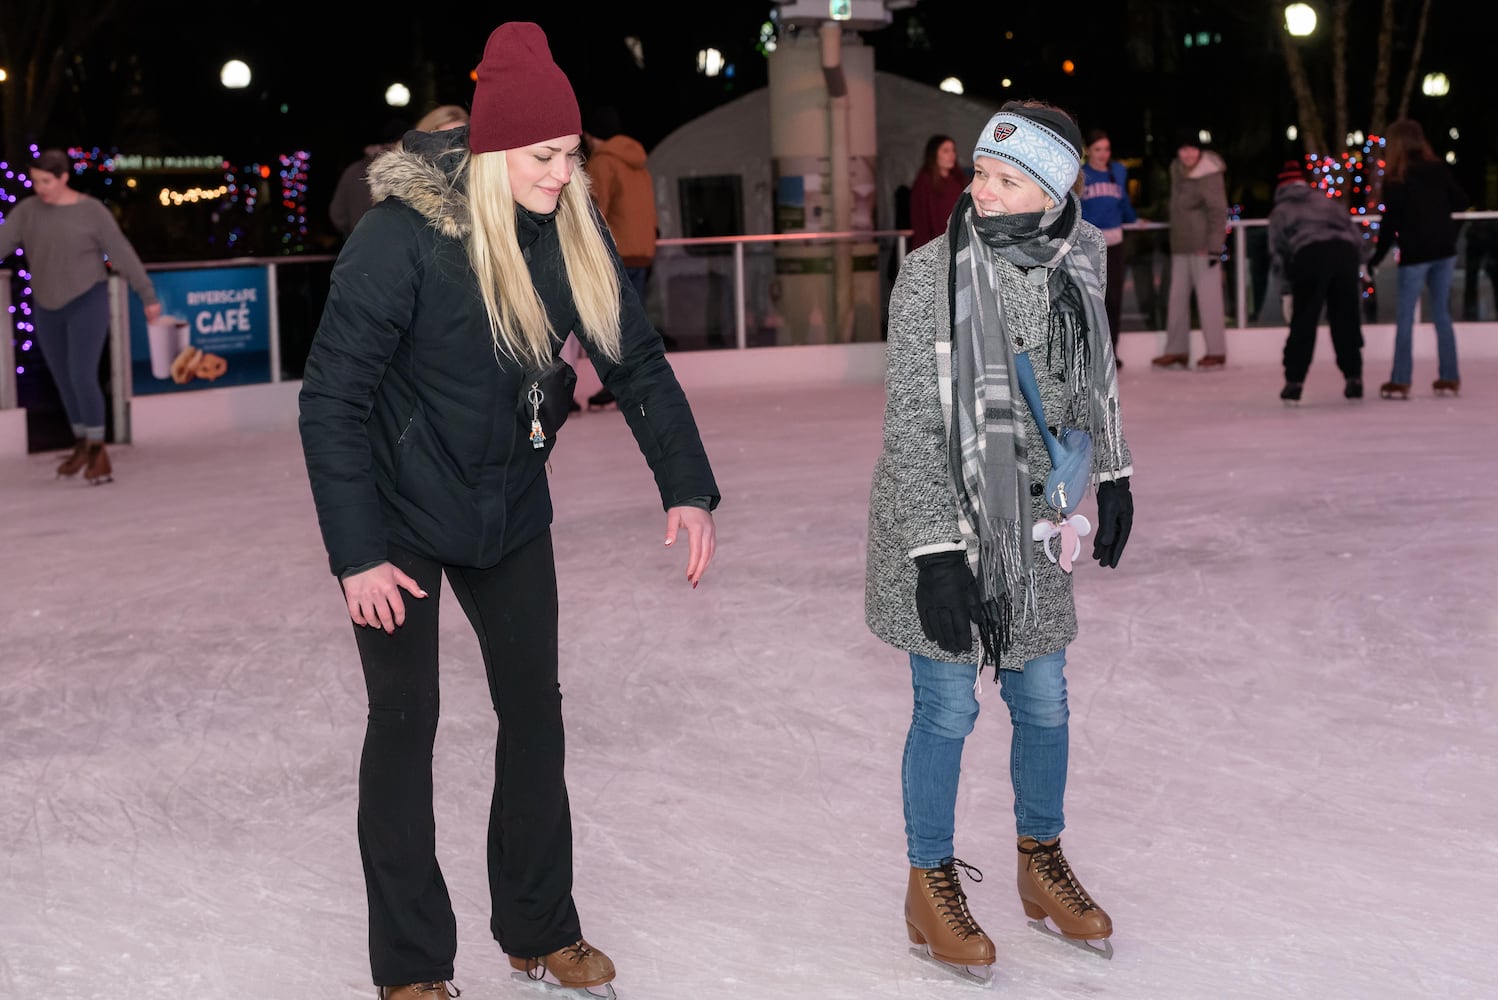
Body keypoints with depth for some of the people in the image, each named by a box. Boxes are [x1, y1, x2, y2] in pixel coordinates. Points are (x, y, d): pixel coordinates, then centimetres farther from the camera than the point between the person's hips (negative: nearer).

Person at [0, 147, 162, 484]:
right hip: (49, 310, 5)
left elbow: (123, 253, -5)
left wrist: (149, 297, -1)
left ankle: (98, 453, -3)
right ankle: (83, 445, 32)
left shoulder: (92, 211, -10)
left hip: (88, 303, -5)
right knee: (65, 381, 13)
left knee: (82, 377, -16)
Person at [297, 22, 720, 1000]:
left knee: (535, 708, 10)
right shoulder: (403, 234, -24)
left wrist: (689, 487, -10)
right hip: (401, 515, -5)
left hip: (512, 508, 5)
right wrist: (356, 553, -22)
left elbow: (635, 357, -1)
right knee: (405, 721, 2)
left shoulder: (570, 229, -8)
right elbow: (332, 398, -21)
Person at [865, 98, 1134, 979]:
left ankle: (1042, 864, 36)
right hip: (943, 520, -5)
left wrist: (1114, 475, 22)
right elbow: (912, 426, -17)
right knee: (948, 708, 3)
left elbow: (1099, 379, 16)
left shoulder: (1075, 263, -2)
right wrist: (937, 552, -21)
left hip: (1033, 523, 5)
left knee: (1044, 701, 14)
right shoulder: (932, 277, -17)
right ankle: (931, 889, 22)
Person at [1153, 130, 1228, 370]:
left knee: (1208, 297, -6)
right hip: (1180, 246, 8)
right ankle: (1176, 351, 15)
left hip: (1203, 247, -8)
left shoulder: (1209, 175, -13)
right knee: (1177, 297, 8)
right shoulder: (1177, 170, 11)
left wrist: (1214, 247, -18)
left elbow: (1218, 212, -14)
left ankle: (1216, 352, -1)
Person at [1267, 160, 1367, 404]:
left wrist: (1287, 287, 16)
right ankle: (1353, 379, 13)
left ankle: (1294, 382, 1)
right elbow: (1356, 233, 20)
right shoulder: (1325, 201, 29)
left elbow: (1277, 252, 12)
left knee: (1303, 322, 4)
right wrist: (1357, 269, 23)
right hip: (1345, 253, 3)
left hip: (1309, 256, -2)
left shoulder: (1279, 211, 22)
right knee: (1346, 320, 12)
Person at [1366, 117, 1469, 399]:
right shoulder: (1440, 169, 4)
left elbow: (1390, 222, -11)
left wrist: (1376, 258, -3)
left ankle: (1400, 381, 0)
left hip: (1415, 254, -5)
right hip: (1444, 251, 5)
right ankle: (1449, 378, 13)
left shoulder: (1397, 179, -10)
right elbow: (1461, 203, 9)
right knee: (1441, 312, 12)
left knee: (1405, 317, 1)